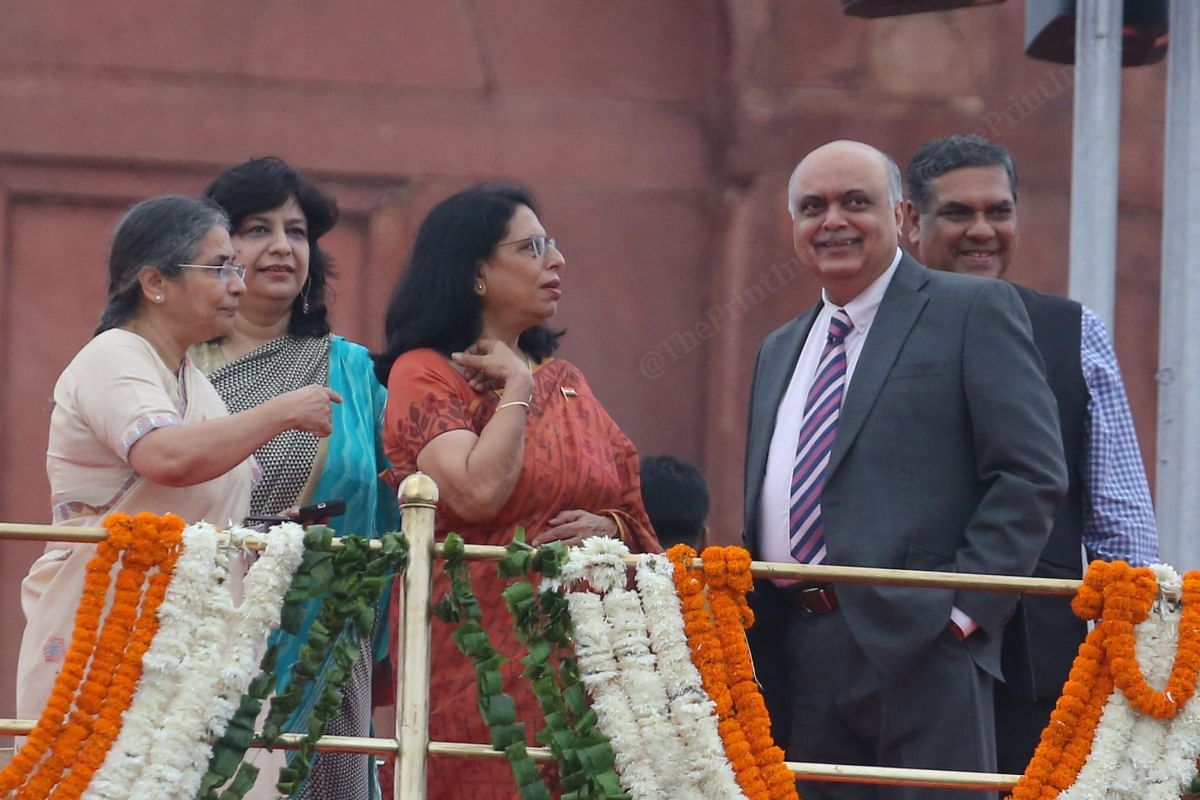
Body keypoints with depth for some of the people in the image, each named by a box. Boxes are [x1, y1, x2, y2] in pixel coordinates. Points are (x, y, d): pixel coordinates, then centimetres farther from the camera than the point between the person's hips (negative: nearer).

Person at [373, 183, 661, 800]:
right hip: (474, 649, -6)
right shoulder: (425, 372, -4)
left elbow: (634, 511, 21)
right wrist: (517, 388, -8)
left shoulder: (565, 382, 17)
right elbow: (477, 494, -20)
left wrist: (608, 529, -2)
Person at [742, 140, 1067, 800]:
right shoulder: (779, 351, 23)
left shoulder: (973, 311, 1)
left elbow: (1032, 473, -7)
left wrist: (963, 607, -14)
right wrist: (753, 636, 13)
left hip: (920, 649, -6)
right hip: (793, 658, 6)